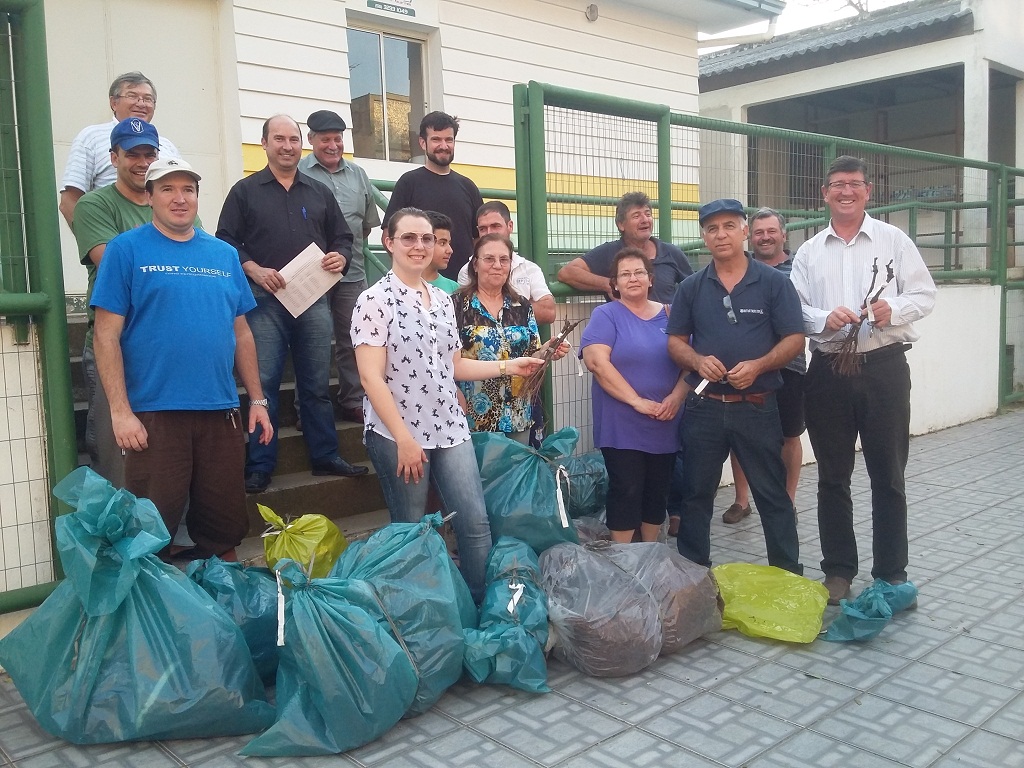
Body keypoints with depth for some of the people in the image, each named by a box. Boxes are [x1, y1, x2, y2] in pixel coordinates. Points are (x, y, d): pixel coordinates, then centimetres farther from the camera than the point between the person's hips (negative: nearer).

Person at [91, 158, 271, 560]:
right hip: (154, 415, -4)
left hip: (221, 410, 4)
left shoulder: (224, 254, 12)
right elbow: (107, 335, -4)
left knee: (224, 528, 12)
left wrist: (257, 400, 11)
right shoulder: (127, 249, 0)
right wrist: (120, 410, -11)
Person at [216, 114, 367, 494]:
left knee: (317, 384, 7)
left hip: (314, 299, 3)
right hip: (265, 301, -2)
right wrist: (254, 270, -14)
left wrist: (340, 256, -4)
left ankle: (325, 456, 16)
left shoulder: (320, 192, 16)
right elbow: (227, 241, 2)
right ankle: (260, 467, 4)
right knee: (263, 384, -3)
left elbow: (342, 237, 18)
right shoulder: (245, 191, 7)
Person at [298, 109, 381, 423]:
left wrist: (349, 250, 15)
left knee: (353, 340, 9)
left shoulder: (358, 175, 14)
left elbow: (368, 223, 21)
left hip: (352, 273, 5)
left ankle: (354, 403, 20)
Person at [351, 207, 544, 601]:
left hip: (449, 428, 6)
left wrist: (507, 366, 10)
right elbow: (371, 378, -14)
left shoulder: (442, 299, 12)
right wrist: (404, 439, -18)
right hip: (396, 433, -5)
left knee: (476, 522, 5)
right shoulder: (374, 299, -8)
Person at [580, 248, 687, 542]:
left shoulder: (669, 315, 10)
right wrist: (637, 401, -20)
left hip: (665, 426, 5)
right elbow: (596, 361, -17)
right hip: (622, 427, -4)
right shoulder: (606, 315, -3)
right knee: (627, 492, -2)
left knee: (657, 493, 12)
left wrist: (676, 397, -11)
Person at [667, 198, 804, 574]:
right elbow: (675, 341, 9)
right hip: (704, 406, 3)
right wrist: (698, 360, -12)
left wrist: (758, 365, -19)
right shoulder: (691, 287, 6)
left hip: (758, 407, -2)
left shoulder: (774, 282, -1)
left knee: (772, 494, 6)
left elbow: (794, 339, -3)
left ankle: (788, 573, 19)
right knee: (696, 494, 11)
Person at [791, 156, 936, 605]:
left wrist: (894, 310, -18)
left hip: (884, 366, -2)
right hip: (828, 370, 2)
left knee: (888, 475, 5)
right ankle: (838, 570, 22)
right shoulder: (809, 252, 10)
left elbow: (924, 294, 2)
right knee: (832, 477, 9)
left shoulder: (894, 240, 4)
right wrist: (824, 319, -14)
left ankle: (891, 573, 19)